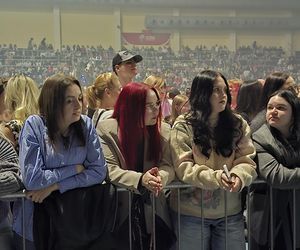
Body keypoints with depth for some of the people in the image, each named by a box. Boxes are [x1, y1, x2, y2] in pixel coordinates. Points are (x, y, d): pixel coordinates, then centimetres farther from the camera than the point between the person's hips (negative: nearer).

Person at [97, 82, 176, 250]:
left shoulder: (163, 130, 2)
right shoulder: (106, 130, -8)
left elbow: (167, 166, -3)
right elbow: (109, 170, -14)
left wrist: (160, 177, -27)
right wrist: (140, 179, -30)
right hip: (121, 211, -3)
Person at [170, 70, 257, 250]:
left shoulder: (238, 124, 3)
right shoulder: (184, 126, -7)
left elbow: (247, 161, -1)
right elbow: (184, 168, -13)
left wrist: (239, 176, -23)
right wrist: (215, 177, -27)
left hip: (231, 212, 3)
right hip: (192, 213, -2)